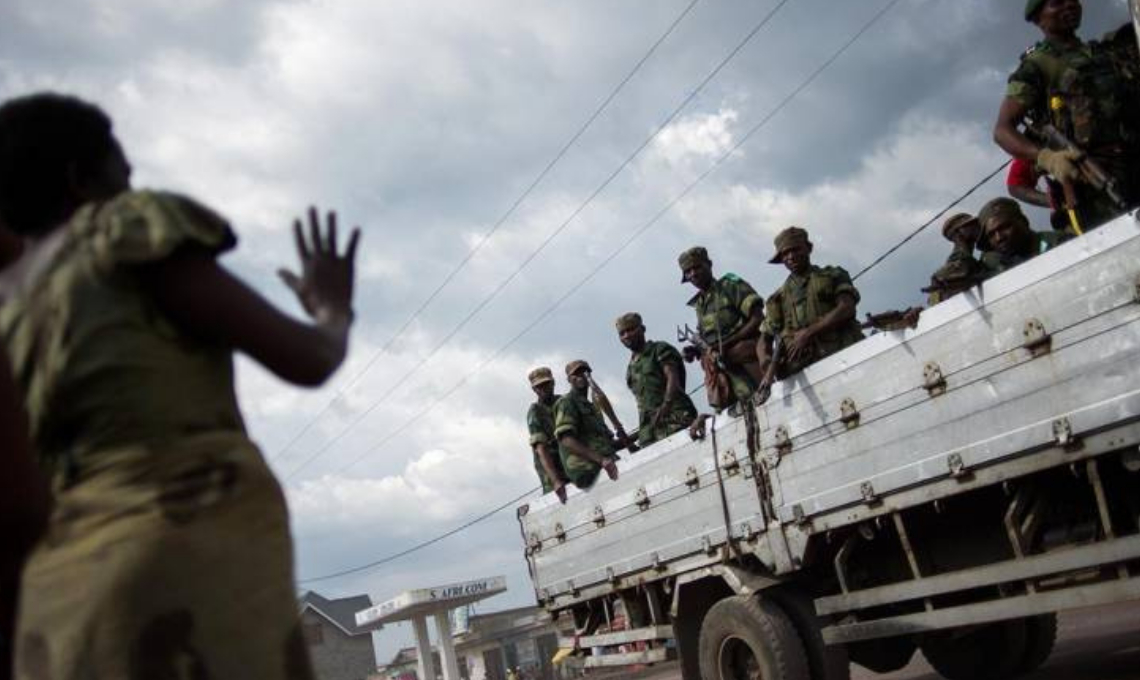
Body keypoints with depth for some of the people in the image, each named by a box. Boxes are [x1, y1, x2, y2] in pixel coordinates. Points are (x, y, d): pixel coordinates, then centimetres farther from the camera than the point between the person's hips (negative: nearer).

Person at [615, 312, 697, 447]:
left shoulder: (660, 350, 7)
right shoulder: (631, 368, 25)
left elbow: (673, 378, -8)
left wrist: (665, 405, -25)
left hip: (674, 419, -6)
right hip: (648, 428, 6)